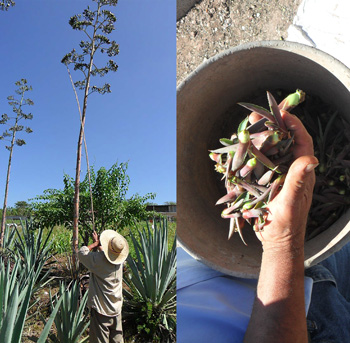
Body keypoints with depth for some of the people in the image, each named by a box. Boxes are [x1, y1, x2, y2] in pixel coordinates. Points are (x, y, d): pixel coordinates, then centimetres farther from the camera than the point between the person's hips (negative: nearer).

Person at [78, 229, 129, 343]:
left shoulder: (98, 260, -22)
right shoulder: (119, 260, -6)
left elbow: (82, 253, -6)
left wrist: (96, 243, 3)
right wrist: (98, 243, 23)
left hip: (100, 309, -5)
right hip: (116, 309, 5)